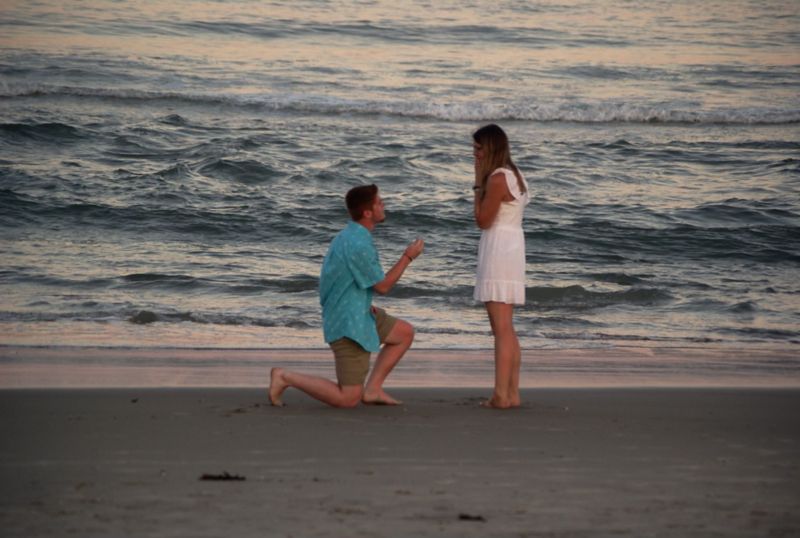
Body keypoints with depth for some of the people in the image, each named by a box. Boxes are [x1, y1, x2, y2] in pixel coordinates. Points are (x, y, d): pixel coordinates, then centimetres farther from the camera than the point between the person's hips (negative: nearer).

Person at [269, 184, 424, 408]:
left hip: (358, 316, 10)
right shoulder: (360, 245, -23)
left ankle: (373, 389, 13)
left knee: (405, 333, 18)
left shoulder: (348, 235, 8)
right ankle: (285, 377, -2)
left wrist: (365, 305, 11)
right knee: (348, 399, -6)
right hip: (349, 325, -10)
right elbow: (382, 286, -12)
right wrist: (408, 257, -3)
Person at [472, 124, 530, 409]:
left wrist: (478, 182, -8)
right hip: (511, 246, 10)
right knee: (506, 329, 14)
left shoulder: (497, 179, -15)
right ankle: (512, 393, 16)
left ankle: (501, 394, -9)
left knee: (502, 328, -9)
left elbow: (483, 220, -12)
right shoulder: (513, 174, 15)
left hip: (499, 250, -10)